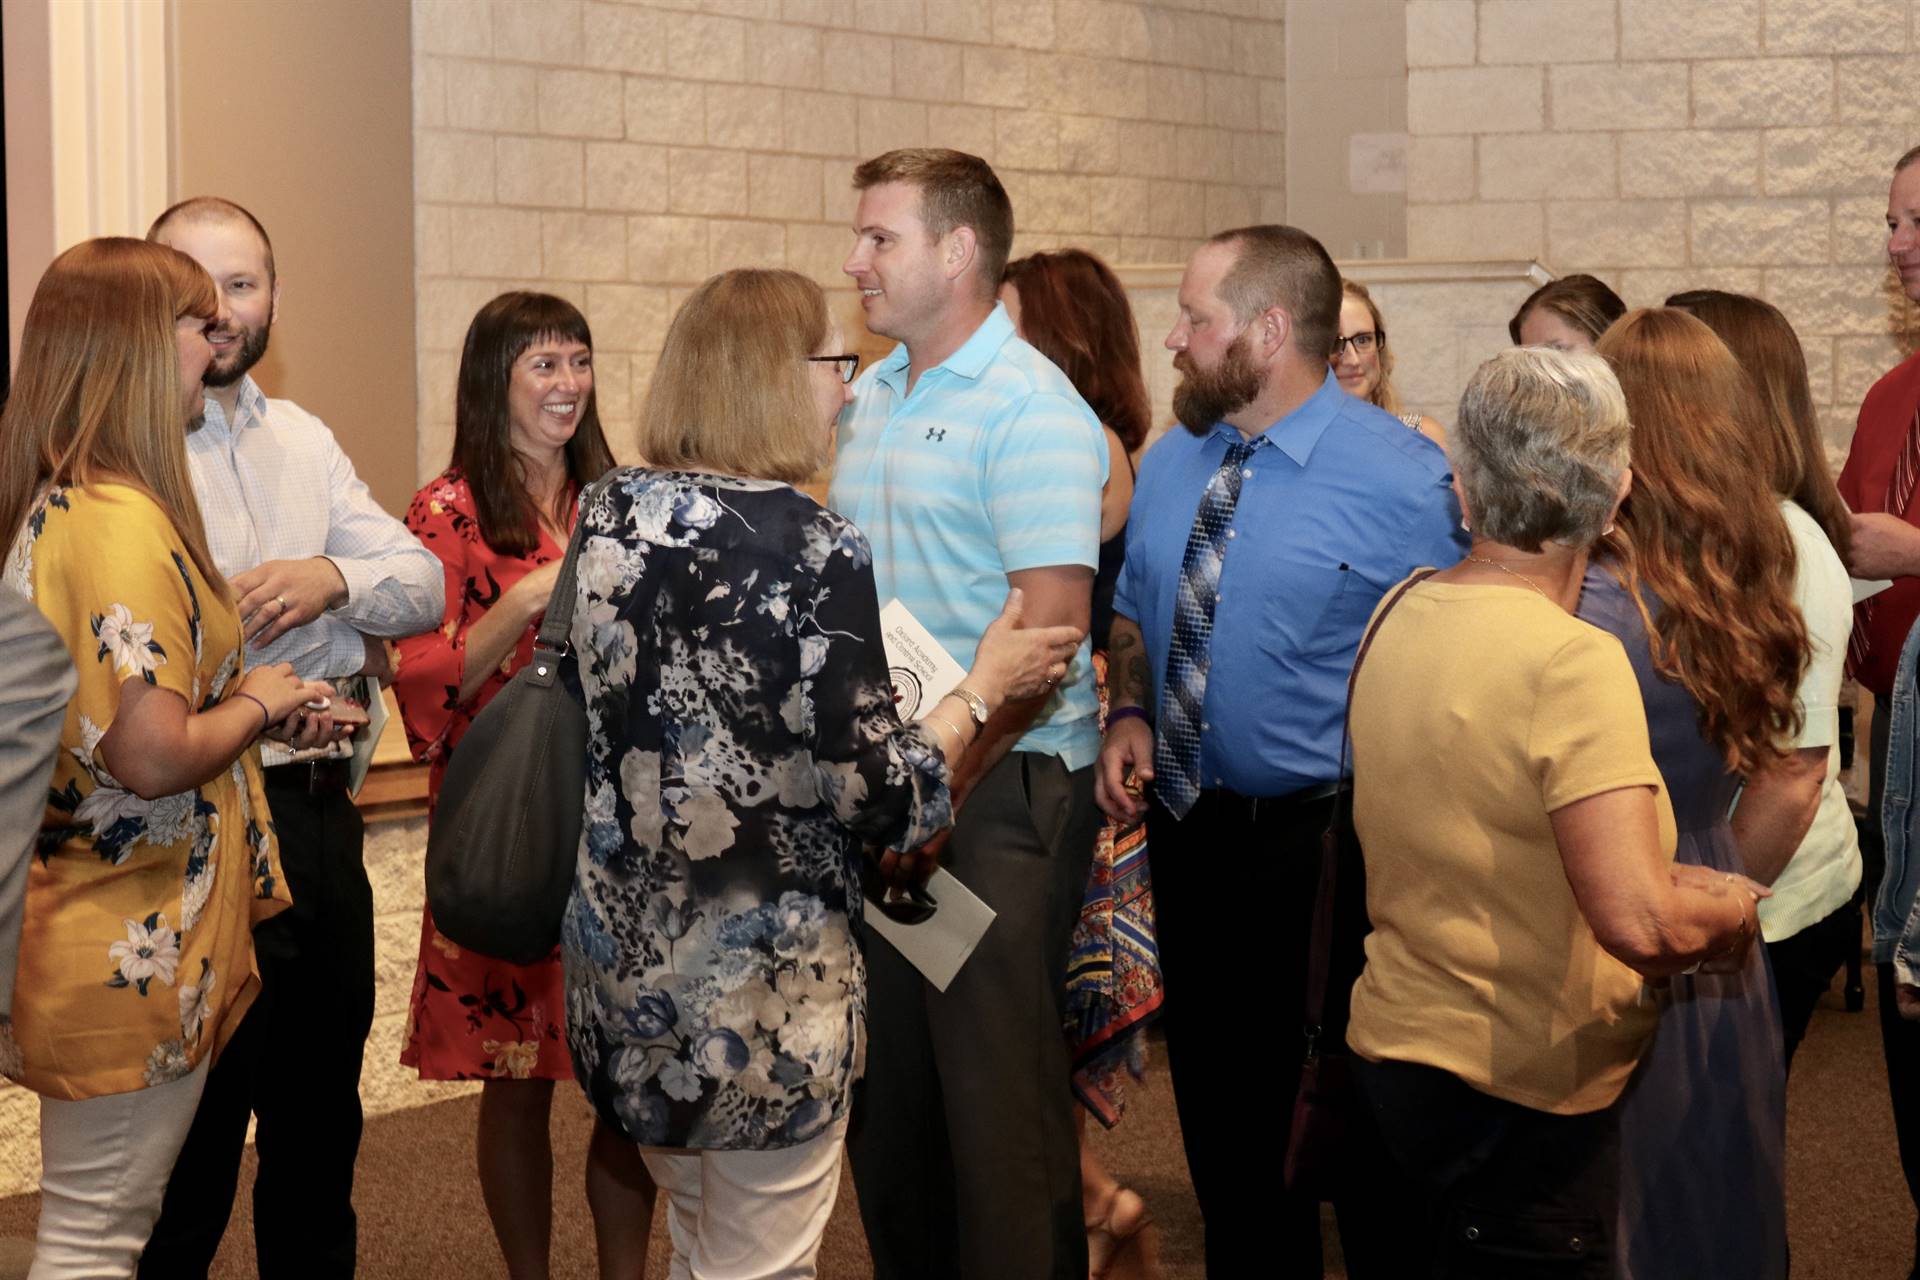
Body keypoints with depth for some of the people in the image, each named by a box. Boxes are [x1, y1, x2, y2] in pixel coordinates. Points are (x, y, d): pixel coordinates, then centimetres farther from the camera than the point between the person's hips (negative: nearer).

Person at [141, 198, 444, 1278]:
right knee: (194, 1141, 1)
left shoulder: (302, 440, 14)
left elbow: (426, 583, 10)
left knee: (321, 1116, 17)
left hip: (321, 812, 7)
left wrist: (334, 579, -11)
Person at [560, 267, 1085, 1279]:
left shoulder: (609, 517, 1)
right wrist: (986, 685, -3)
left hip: (620, 960, 6)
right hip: (763, 977, -6)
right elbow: (879, 803, -17)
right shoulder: (816, 551, -17)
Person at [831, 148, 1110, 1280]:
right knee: (888, 1071, 14)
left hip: (1001, 787, -8)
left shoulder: (1030, 409, -11)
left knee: (996, 1076, -3)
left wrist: (943, 783, -20)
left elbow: (1049, 627, -19)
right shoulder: (870, 398, 14)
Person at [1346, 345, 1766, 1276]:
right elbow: (1639, 925, -28)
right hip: (1518, 1100, -7)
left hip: (1393, 1048, 8)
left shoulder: (1399, 615, 3)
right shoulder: (1575, 662, -21)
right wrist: (1731, 909, -8)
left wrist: (1672, 881, 14)